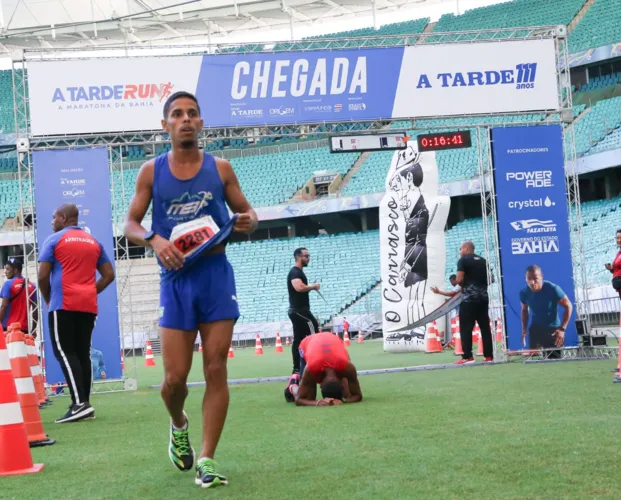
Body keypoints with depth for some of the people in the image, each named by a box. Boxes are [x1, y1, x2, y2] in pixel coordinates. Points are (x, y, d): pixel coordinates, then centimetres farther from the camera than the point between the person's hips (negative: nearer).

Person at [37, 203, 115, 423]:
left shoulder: (54, 240, -1)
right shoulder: (93, 242, 16)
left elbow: (43, 276, -6)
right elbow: (108, 275, 14)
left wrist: (48, 299, 9)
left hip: (64, 305, -6)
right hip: (88, 306, 6)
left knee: (64, 352, -6)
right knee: (83, 353, 8)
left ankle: (79, 403, -19)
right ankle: (84, 403, 5)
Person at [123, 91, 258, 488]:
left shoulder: (220, 168, 4)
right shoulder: (152, 171, 3)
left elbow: (248, 213, 12)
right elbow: (131, 225, 5)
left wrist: (248, 221, -12)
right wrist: (154, 240, -16)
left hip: (217, 276, 0)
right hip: (176, 279, 0)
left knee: (216, 370, -3)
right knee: (175, 377, -1)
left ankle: (207, 460, 6)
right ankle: (179, 426, 33)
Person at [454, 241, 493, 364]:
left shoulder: (463, 260, -4)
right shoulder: (483, 261, 16)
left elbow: (459, 279, -13)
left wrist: (460, 284, 7)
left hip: (469, 298, -6)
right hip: (483, 297, 6)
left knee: (466, 328, -4)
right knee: (485, 327, 7)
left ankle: (467, 357, -10)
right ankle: (489, 356, 6)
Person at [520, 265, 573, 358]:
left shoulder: (553, 289, -22)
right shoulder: (524, 293, -10)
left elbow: (568, 306, -12)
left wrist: (562, 329, -18)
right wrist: (524, 328, 0)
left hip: (553, 330, -3)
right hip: (535, 330, 3)